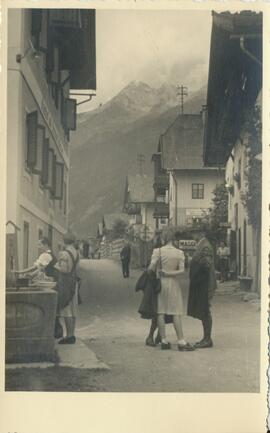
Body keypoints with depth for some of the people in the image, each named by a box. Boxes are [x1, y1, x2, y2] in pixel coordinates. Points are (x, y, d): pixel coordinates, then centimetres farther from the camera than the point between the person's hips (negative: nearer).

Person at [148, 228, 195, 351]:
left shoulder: (158, 251, -7)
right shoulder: (179, 253, -3)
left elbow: (152, 267, -14)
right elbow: (182, 270, -10)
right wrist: (168, 273, -8)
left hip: (160, 282, 0)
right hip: (173, 283, 0)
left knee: (160, 312, 5)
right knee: (176, 313, 0)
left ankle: (164, 341, 6)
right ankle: (181, 342, -4)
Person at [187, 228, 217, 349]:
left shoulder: (205, 247, -17)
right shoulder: (201, 245, 15)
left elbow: (207, 264, -25)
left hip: (204, 284, -10)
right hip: (199, 284, 10)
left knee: (204, 311, -5)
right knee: (202, 311, 14)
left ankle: (207, 340, 1)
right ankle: (206, 338, 21)